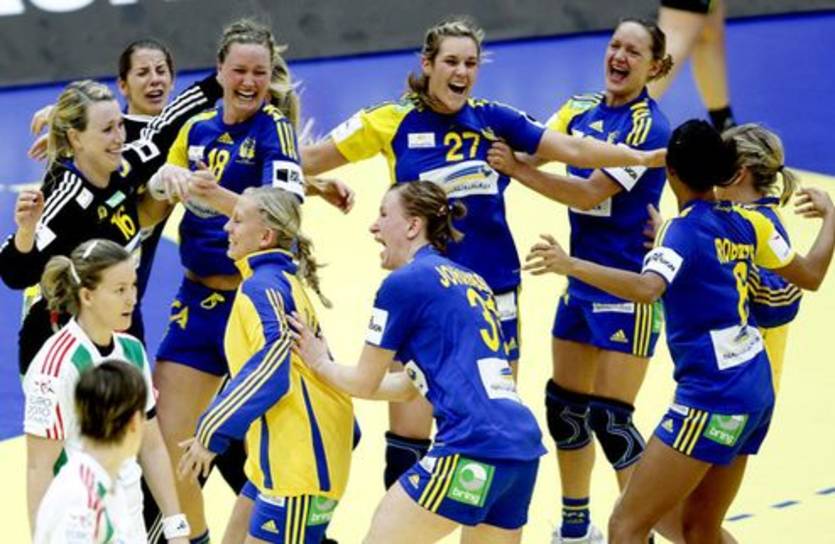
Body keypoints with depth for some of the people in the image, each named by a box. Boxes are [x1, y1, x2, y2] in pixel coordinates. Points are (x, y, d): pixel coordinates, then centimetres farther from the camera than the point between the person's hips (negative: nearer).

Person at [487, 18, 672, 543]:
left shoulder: (648, 126, -15)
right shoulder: (582, 109, 7)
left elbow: (591, 193, -22)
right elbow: (535, 148, -1)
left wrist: (517, 169, -22)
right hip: (582, 281, 8)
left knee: (610, 418, -9)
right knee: (564, 403, 14)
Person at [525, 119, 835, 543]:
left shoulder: (684, 229, -13)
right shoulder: (746, 222, 7)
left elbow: (646, 288, -32)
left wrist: (570, 265, -36)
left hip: (713, 399, -8)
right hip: (755, 389, 8)